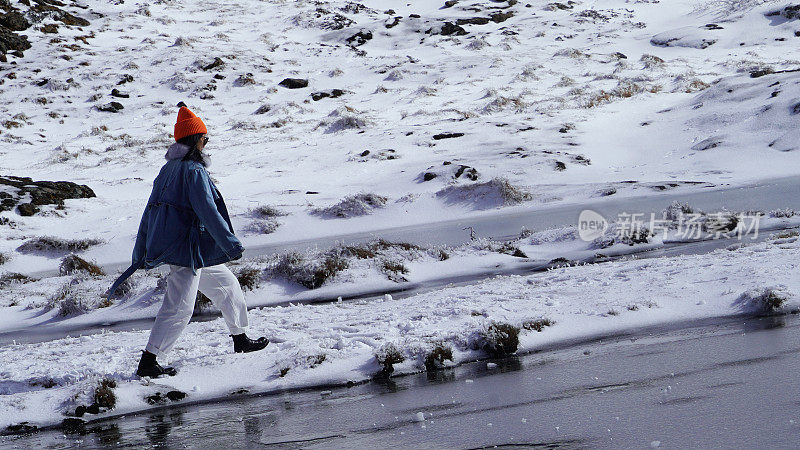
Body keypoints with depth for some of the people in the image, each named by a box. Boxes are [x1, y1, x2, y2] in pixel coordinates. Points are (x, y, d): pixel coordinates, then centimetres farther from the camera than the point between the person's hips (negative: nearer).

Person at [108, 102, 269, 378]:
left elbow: (150, 212, 15)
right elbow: (208, 211, -22)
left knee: (227, 285, 21)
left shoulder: (168, 169, 12)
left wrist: (140, 253, 20)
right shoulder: (193, 171, -16)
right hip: (187, 249, -10)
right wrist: (231, 244, -19)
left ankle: (240, 339, 34)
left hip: (197, 252, 10)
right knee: (179, 307, -8)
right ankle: (148, 363, -8)